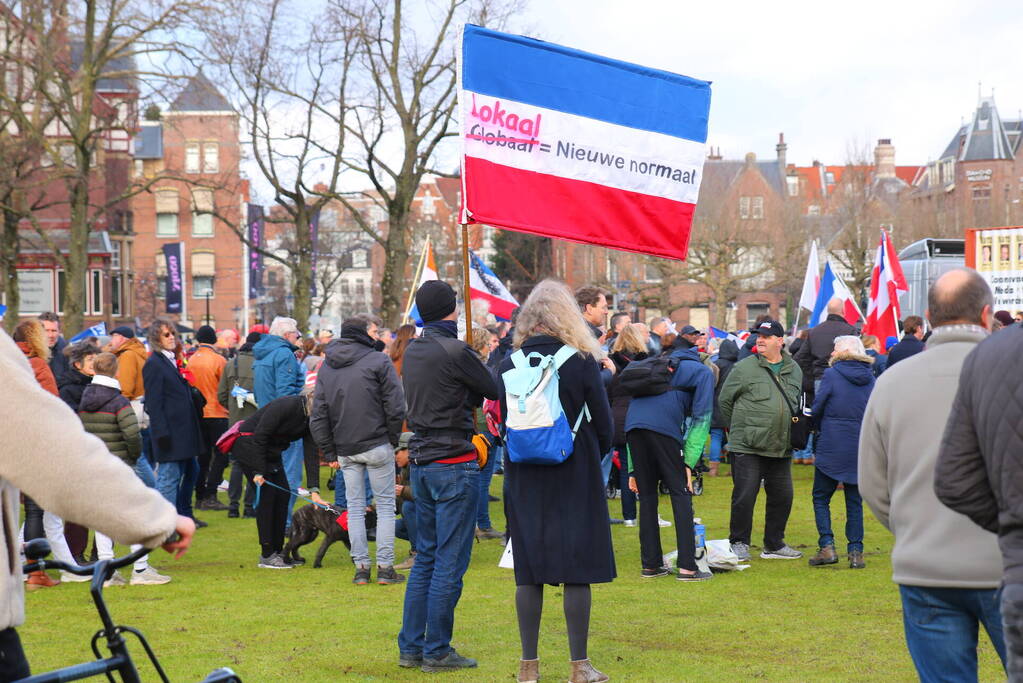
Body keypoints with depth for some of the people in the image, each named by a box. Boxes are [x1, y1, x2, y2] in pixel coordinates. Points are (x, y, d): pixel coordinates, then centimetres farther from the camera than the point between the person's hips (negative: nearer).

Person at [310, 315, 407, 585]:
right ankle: (385, 567, 2)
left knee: (355, 507, 11)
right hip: (377, 446, -4)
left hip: (345, 449, 5)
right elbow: (395, 408, -12)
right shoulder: (379, 362, -9)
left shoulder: (326, 367, 8)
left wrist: (329, 452, 10)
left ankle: (361, 566, 9)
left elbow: (318, 416, 8)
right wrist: (393, 440, 2)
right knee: (385, 506, 4)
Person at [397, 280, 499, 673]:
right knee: (450, 563, -2)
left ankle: (410, 647, 16)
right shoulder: (454, 351, -15)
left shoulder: (412, 352, 9)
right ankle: (437, 652, 1)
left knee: (426, 558, 15)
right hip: (454, 464, -8)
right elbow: (495, 390, -2)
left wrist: (468, 393, 1)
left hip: (421, 463, 8)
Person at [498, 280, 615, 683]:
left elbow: (504, 423, 6)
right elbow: (603, 423, -2)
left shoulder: (509, 366, -1)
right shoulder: (581, 362, -8)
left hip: (524, 479, 3)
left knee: (528, 572, 8)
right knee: (576, 571, 3)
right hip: (575, 477, -2)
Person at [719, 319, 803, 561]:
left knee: (782, 496, 10)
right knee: (744, 496, -5)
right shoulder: (744, 368, -5)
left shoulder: (794, 370, 10)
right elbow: (724, 400, 3)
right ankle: (739, 544, 7)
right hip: (747, 448, -5)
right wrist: (739, 427, 8)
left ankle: (774, 545, 23)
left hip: (781, 448, 5)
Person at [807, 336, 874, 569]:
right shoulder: (870, 379, 4)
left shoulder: (831, 375, -8)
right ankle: (855, 552, 5)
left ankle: (827, 547, -3)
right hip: (861, 449, 4)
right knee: (854, 501, 10)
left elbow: (817, 408, -3)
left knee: (821, 498, 8)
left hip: (832, 446, -4)